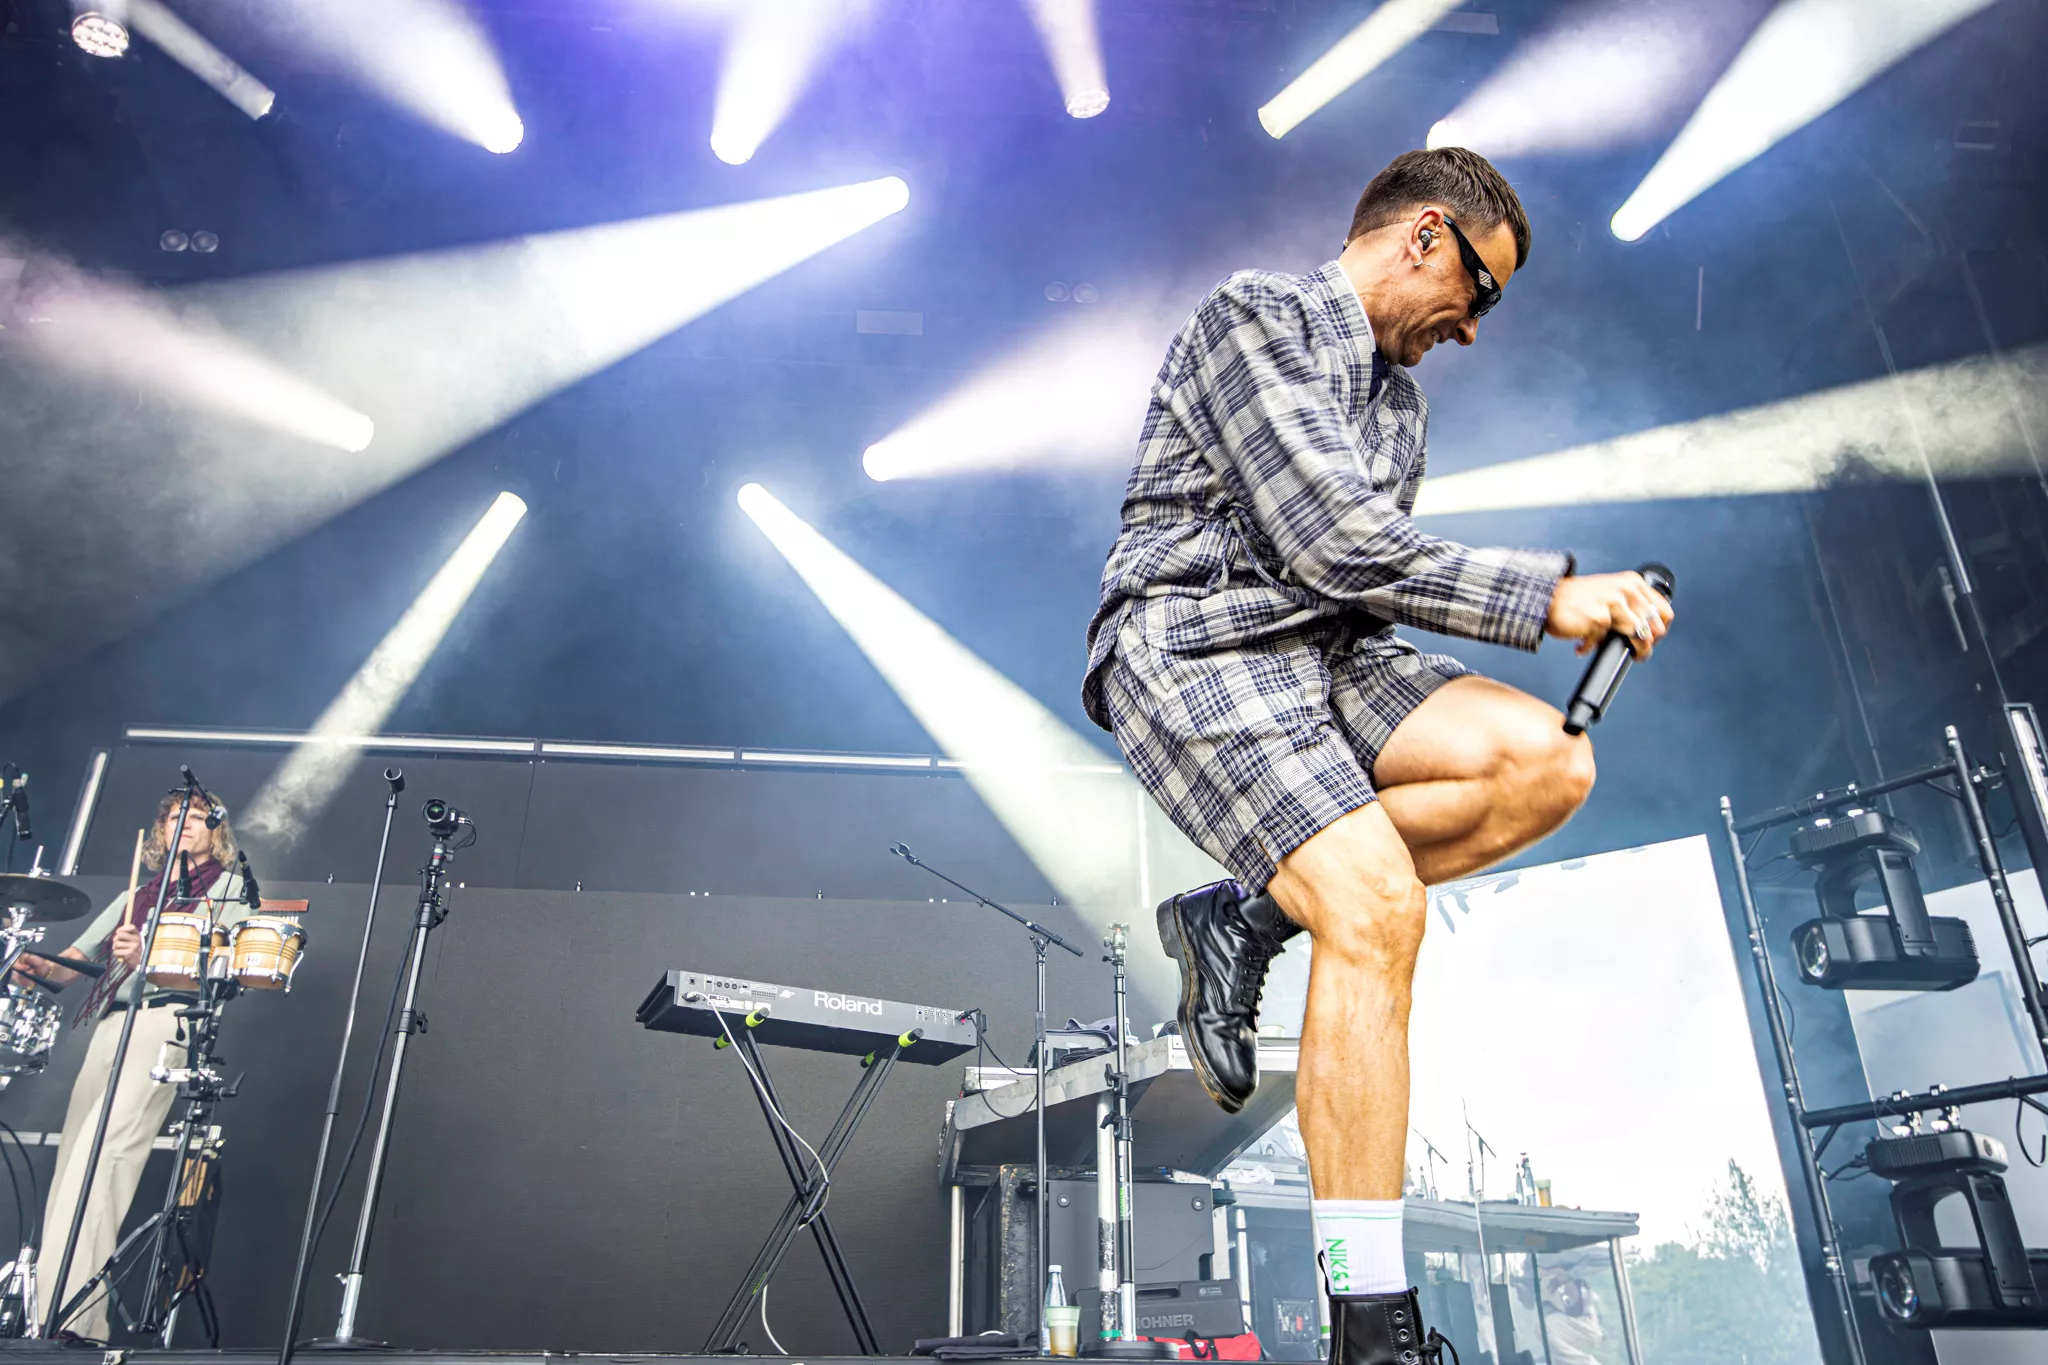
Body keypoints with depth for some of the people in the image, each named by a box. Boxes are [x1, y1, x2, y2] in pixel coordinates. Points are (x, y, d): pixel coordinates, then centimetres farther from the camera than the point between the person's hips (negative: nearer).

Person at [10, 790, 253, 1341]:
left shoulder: (229, 888, 11)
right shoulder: (136, 895, 27)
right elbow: (72, 963, 17)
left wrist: (144, 958, -19)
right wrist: (40, 965, -6)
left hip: (168, 1021, -6)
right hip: (109, 1026, 6)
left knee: (98, 1159, -20)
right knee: (71, 1164, -1)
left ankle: (62, 1319, -25)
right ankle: (83, 1329, 2)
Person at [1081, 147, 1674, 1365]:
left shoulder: (1401, 398, 22)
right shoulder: (1256, 316, -6)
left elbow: (1374, 568, 18)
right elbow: (1331, 542, -16)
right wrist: (1543, 594, -13)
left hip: (1321, 650, 8)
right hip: (1194, 645, -8)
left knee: (1550, 763, -14)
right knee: (1379, 906, -24)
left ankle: (1247, 919, -5)